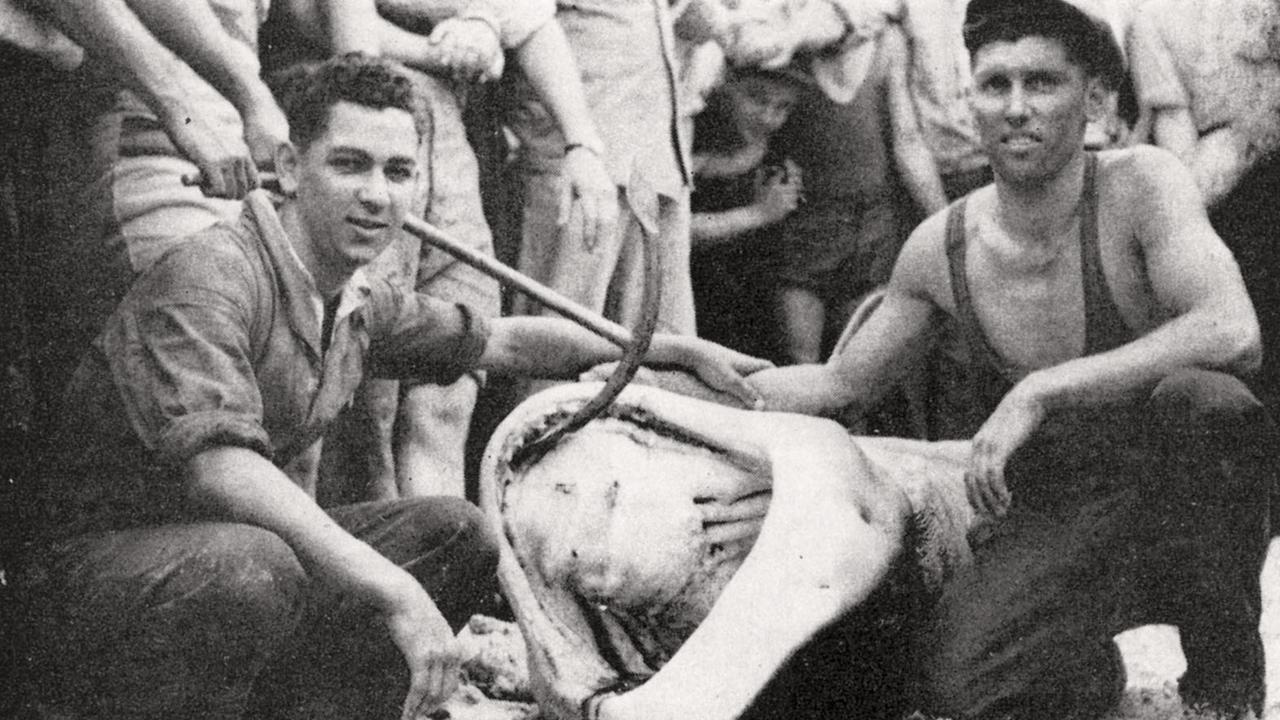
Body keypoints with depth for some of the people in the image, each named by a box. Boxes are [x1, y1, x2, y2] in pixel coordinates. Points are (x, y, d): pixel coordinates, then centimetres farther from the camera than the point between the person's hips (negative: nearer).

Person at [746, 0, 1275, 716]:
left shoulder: (1141, 185, -16)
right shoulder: (939, 250, -3)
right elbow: (845, 383, 15)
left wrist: (1037, 392, -34)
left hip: (1187, 492, -2)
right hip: (1060, 516, 3)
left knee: (1198, 398, -36)